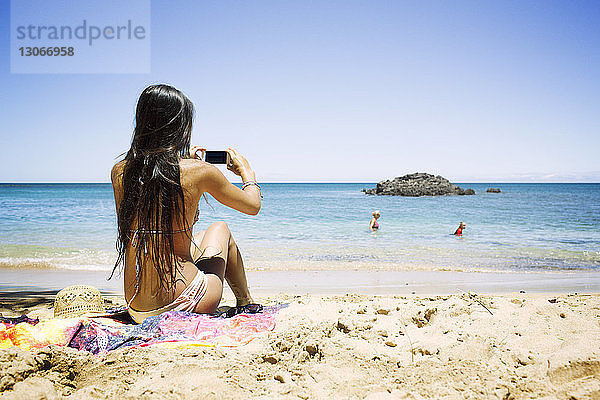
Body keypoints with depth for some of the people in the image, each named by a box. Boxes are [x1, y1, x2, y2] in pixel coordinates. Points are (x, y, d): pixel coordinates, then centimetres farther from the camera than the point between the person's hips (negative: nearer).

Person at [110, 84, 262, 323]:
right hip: (187, 303, -4)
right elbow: (253, 205, 5)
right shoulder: (198, 172, -12)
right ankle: (246, 305, 42)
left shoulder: (119, 172, -2)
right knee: (220, 229, 25)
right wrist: (245, 169, 24)